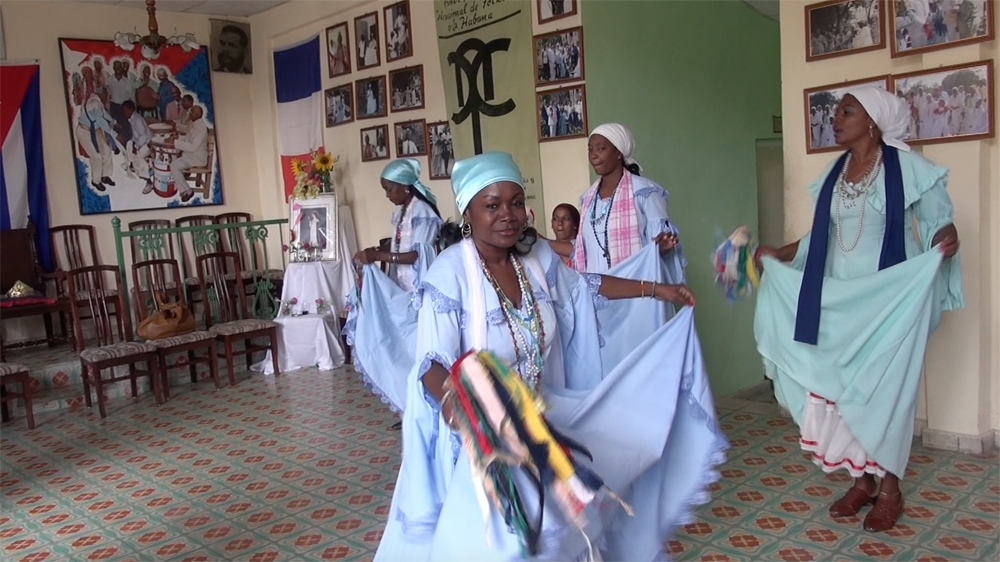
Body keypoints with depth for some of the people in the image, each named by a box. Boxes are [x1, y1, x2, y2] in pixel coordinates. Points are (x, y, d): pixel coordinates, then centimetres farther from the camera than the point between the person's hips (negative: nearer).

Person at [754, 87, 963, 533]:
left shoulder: (907, 168, -7)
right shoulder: (833, 174, 10)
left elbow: (939, 222, -7)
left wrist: (947, 238, -28)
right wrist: (776, 254, 17)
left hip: (887, 297, -5)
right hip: (838, 299, 6)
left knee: (885, 385, 1)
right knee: (842, 387, 6)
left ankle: (889, 488, 15)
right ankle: (862, 480, 21)